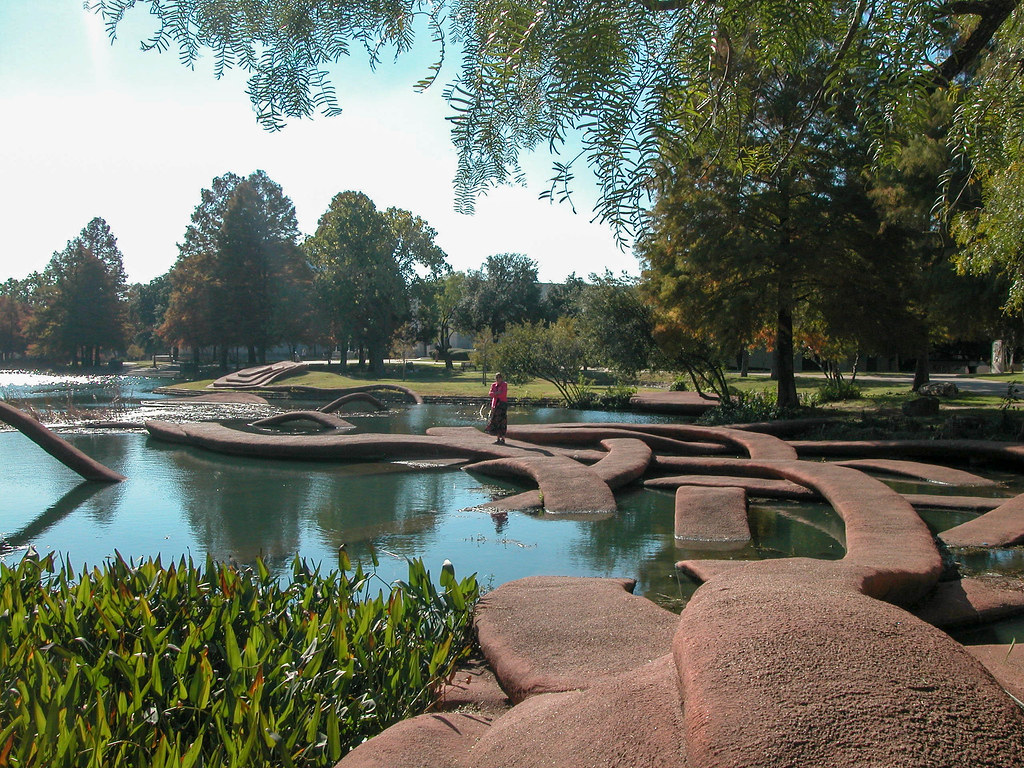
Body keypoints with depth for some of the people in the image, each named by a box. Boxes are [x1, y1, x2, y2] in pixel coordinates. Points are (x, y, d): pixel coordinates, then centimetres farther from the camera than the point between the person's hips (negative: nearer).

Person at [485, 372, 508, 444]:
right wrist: (497, 393, -15)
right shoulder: (493, 385, 13)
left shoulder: (504, 385, -2)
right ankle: (498, 439, 11)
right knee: (495, 421, 4)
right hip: (495, 404, 6)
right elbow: (490, 393, 1)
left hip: (502, 404, -6)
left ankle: (503, 439, -5)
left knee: (501, 421, -9)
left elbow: (503, 394, -13)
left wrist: (494, 394, -2)